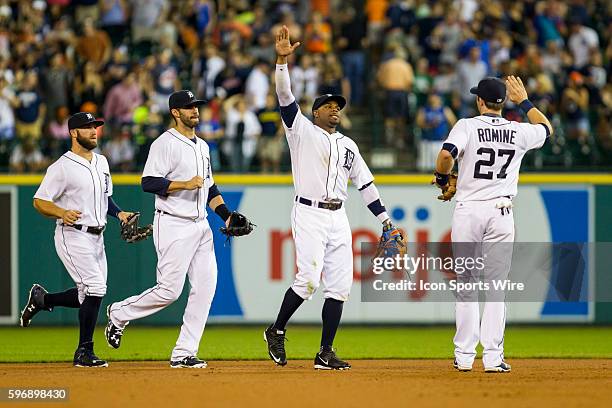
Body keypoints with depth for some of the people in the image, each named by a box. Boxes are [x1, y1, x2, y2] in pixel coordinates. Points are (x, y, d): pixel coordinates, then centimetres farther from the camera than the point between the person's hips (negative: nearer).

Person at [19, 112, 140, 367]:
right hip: (73, 237, -8)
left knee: (89, 295, 10)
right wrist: (62, 214, -29)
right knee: (95, 289, -17)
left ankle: (41, 299, 32)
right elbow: (39, 201, -11)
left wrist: (119, 213, 6)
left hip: (97, 238, 8)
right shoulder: (62, 167, -11)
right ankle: (84, 353, -8)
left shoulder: (101, 162, 13)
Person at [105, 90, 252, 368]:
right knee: (169, 290, -10)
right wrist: (185, 184, -22)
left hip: (200, 226, 8)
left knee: (206, 287, -2)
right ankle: (119, 313, 14)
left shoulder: (202, 146, 18)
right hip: (174, 226, -8)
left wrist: (226, 215, 12)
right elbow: (149, 183, -16)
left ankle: (184, 353, 2)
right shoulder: (165, 144, -9)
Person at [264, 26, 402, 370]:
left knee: (340, 286, -1)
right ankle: (277, 332, 3)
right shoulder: (302, 130, 4)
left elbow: (365, 182, 21)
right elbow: (285, 97, -10)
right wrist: (283, 60, -23)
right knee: (309, 280, -18)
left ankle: (326, 354, 2)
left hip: (339, 218, 6)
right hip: (309, 215, -6)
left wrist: (384, 218, 15)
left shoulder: (348, 145, 20)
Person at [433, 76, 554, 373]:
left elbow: (446, 154, -20)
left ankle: (464, 356, 8)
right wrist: (523, 101, 32)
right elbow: (546, 128, 25)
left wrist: (442, 179, -1)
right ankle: (493, 357, -3)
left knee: (465, 283, 8)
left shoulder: (467, 126, -5)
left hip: (467, 212, -1)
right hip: (501, 213, 1)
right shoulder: (518, 132, 4)